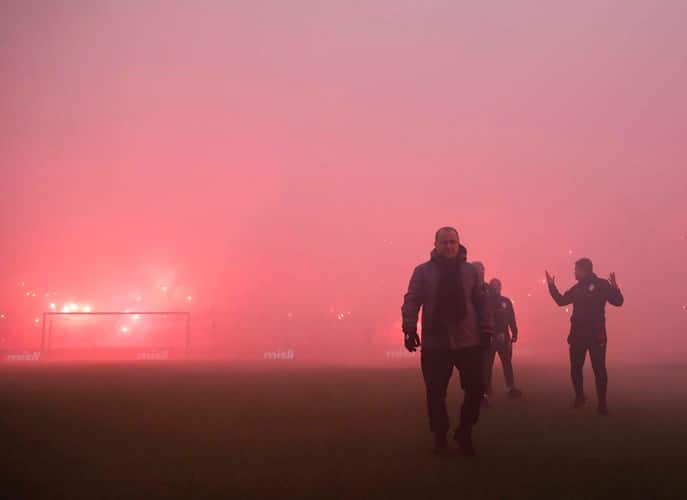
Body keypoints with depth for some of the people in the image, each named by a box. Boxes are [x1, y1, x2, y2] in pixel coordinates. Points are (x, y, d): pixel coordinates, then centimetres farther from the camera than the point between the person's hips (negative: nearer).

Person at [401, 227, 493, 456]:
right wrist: (410, 329, -14)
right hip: (435, 344, -2)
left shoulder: (470, 270, 9)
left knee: (475, 388, 2)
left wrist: (486, 331, 2)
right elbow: (411, 301, -3)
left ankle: (464, 433, 23)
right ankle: (440, 438, 20)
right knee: (436, 394, 3)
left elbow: (481, 302, 10)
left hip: (469, 342, 2)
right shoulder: (422, 271, 2)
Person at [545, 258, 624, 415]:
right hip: (577, 334, 5)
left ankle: (602, 403, 1)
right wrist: (552, 285, 15)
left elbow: (618, 301, -13)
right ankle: (579, 398, 26)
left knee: (599, 369, -6)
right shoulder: (577, 288, 11)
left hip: (596, 335, -5)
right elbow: (561, 301, 21)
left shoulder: (602, 285, -5)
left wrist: (614, 287, -30)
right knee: (575, 368, 9)